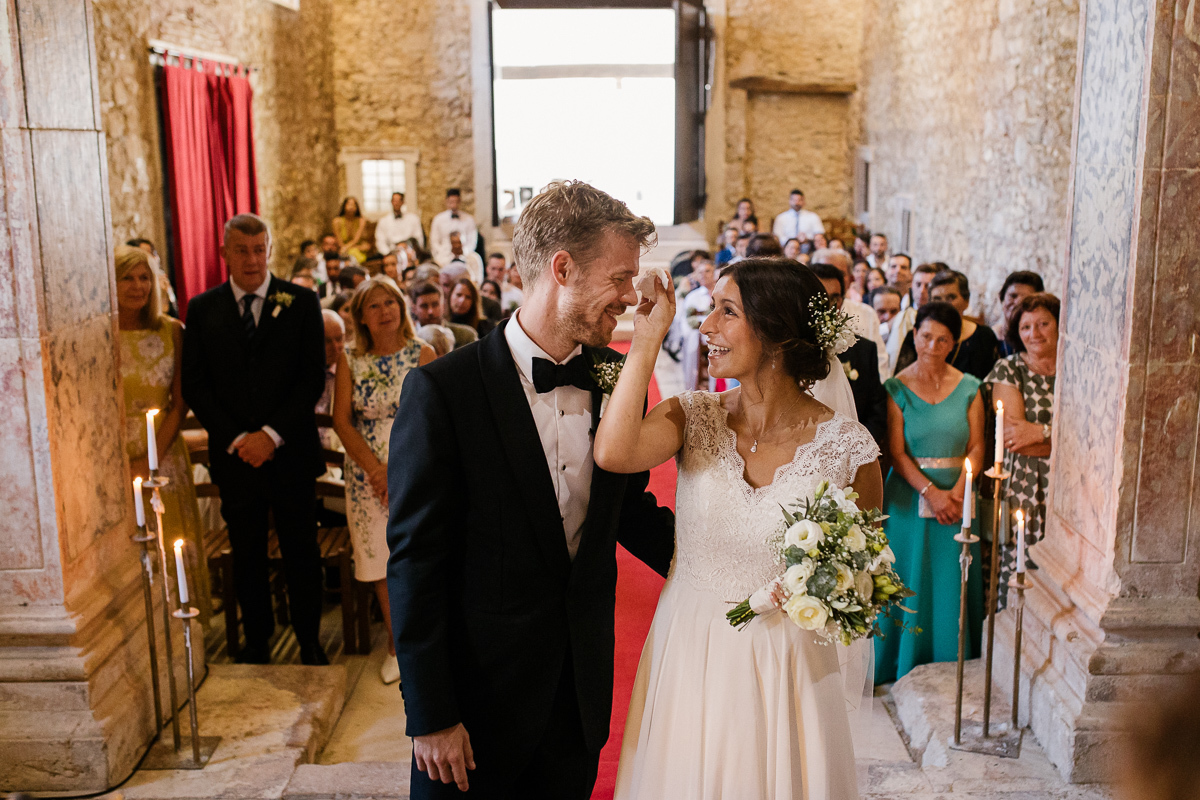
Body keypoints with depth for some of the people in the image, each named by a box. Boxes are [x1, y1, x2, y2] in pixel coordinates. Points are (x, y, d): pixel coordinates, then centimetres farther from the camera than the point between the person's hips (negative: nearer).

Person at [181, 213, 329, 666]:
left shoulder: (301, 303, 1)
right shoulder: (202, 309, 5)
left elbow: (313, 378, -4)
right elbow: (195, 386, 2)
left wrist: (272, 434, -13)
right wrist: (236, 438, -10)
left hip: (290, 453, -1)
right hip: (233, 455, 1)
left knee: (301, 555, 7)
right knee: (246, 557, 11)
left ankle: (309, 642, 21)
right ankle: (256, 642, 26)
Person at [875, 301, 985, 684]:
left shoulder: (968, 387, 3)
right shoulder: (897, 388, -3)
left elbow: (976, 447, 1)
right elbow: (896, 452, -7)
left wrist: (957, 492, -12)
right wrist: (932, 492, -16)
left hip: (957, 498, 2)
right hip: (910, 495, -2)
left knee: (953, 584, 8)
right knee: (909, 582, 4)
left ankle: (953, 670, 22)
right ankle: (905, 670, 18)